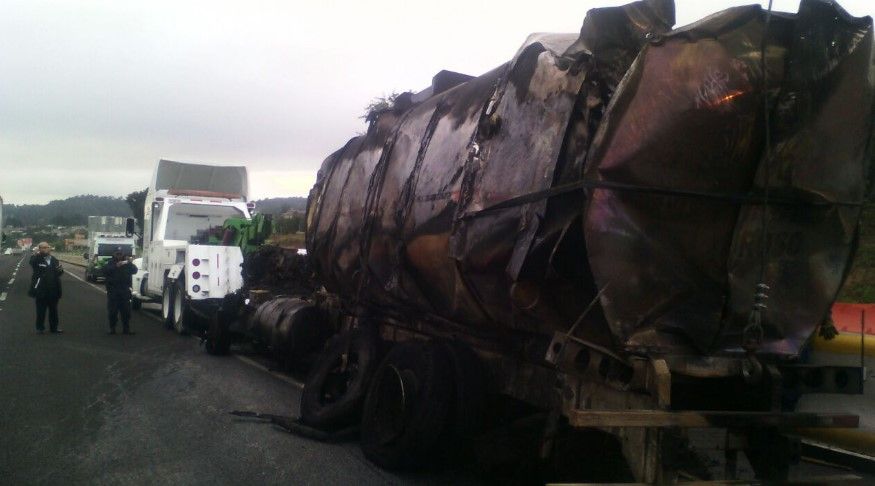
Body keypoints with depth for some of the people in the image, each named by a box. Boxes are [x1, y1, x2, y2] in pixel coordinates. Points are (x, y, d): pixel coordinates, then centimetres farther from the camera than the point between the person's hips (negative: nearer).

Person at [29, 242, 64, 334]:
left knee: (53, 310, 12)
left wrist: (60, 270, -8)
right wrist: (37, 253, -39)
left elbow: (59, 273, 14)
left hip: (53, 290, 4)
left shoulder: (54, 260, 9)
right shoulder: (37, 259, -6)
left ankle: (54, 327, 22)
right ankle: (40, 328, 16)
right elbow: (32, 262, -29)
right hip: (41, 290, -4)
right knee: (41, 311, 5)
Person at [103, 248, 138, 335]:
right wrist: (116, 266, -28)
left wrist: (130, 263, -21)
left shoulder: (127, 264, 12)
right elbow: (105, 270, -14)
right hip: (112, 291, -1)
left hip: (125, 291, 1)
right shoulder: (110, 263, 6)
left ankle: (126, 329, 5)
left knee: (126, 311, 0)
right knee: (112, 311, -1)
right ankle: (112, 328, 7)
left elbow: (134, 271, -2)